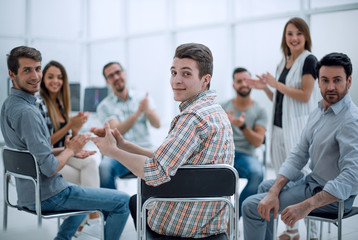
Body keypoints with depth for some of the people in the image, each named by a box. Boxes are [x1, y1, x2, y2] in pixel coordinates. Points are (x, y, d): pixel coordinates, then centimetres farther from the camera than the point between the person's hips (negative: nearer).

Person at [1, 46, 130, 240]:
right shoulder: (26, 112, -25)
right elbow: (50, 168, -27)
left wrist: (65, 150, 8)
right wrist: (71, 150, -9)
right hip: (47, 197, -10)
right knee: (123, 202, -3)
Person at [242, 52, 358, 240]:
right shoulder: (318, 112, 4)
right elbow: (298, 155, 2)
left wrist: (306, 206, -38)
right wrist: (274, 192, -11)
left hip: (334, 196, -9)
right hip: (312, 181, 9)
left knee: (251, 206, -10)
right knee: (266, 187, 30)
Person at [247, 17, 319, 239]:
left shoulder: (309, 60, -6)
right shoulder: (283, 63, 15)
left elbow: (304, 96, -17)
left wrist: (276, 84, -12)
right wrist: (265, 87, 6)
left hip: (298, 127, -8)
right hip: (279, 127, 8)